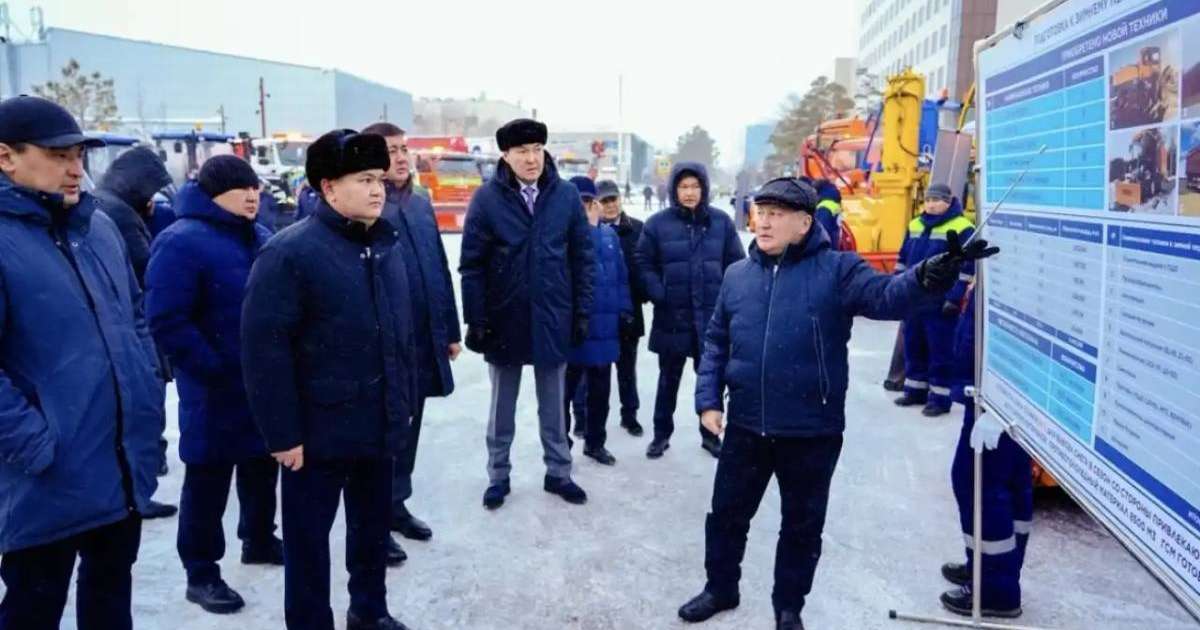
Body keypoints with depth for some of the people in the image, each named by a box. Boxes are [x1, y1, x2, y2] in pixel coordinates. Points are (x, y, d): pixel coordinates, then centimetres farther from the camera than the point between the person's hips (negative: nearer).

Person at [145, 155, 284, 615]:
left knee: (262, 467, 21)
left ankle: (259, 540, 40)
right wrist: (215, 369, -21)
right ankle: (201, 573, 19)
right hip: (216, 390, -8)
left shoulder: (261, 238, 11)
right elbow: (167, 322, -21)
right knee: (209, 481, 5)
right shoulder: (182, 242, -15)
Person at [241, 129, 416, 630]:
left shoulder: (386, 245, 8)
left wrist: (405, 403, 14)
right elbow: (264, 349, -18)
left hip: (380, 425, 7)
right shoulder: (289, 252, -15)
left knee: (373, 526, 21)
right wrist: (282, 433, -18)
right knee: (308, 538, 9)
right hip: (318, 431, -7)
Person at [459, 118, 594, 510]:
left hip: (553, 319, 1)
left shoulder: (567, 196, -3)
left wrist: (582, 311, 0)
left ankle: (558, 473, 30)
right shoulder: (487, 198, -9)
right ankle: (498, 476, 29)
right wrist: (475, 319, -10)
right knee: (502, 407, 15)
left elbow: (582, 257, 2)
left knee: (553, 406, 15)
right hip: (504, 319, -1)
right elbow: (471, 264, -7)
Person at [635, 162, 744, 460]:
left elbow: (736, 264, 5)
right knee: (669, 378, 12)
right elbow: (644, 264, -2)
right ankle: (661, 434, 26)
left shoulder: (721, 222, 0)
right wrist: (660, 295, -13)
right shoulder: (658, 223, -5)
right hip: (672, 317, -1)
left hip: (712, 316, 1)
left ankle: (711, 434, 28)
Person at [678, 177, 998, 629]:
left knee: (802, 525, 14)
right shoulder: (738, 275, 4)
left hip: (812, 431, -3)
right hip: (746, 426, 3)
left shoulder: (836, 270, -7)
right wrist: (708, 399, 1)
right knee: (727, 513, 17)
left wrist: (930, 277, -44)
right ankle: (720, 588, 41)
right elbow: (716, 342, 8)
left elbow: (885, 296, -23)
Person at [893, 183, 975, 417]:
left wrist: (954, 298, -17)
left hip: (940, 302, -7)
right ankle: (915, 390, 26)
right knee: (913, 347, 13)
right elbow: (903, 259, 19)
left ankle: (940, 397, 6)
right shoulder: (915, 226, 12)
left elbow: (967, 267, -12)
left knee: (940, 351, -1)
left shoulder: (962, 228, -8)